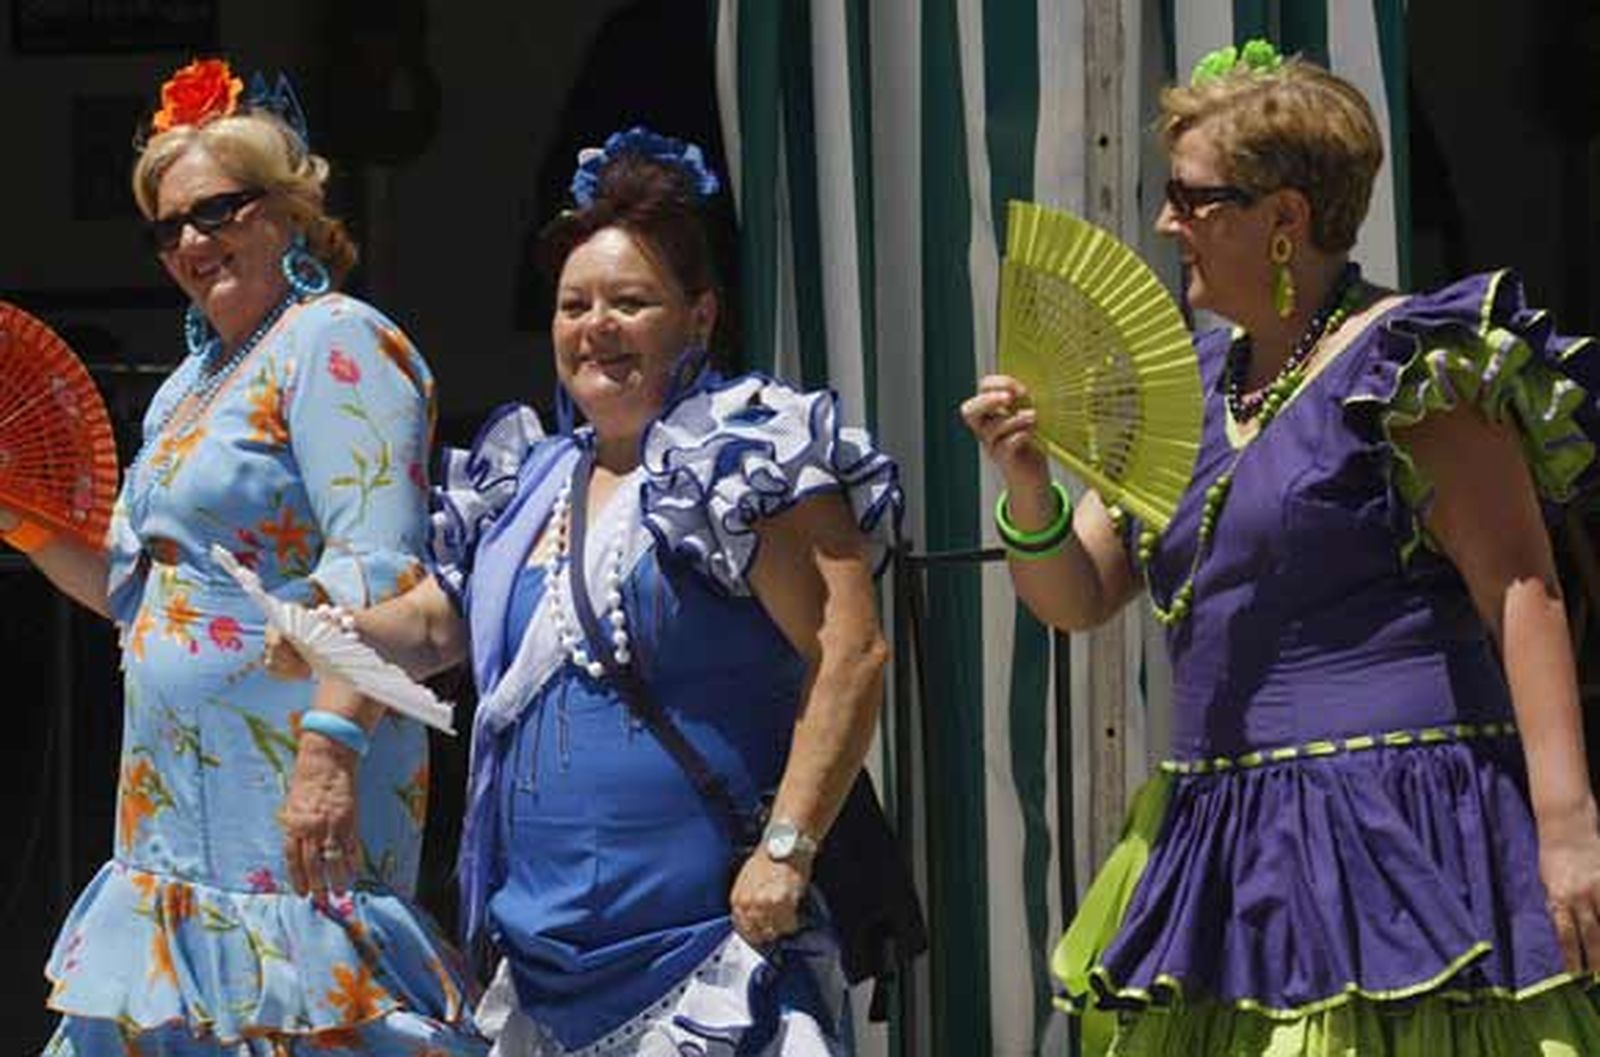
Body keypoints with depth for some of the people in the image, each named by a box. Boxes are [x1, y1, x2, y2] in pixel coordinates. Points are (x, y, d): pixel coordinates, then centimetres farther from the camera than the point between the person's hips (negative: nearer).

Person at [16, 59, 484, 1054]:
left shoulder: (336, 341, -8)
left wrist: (326, 754, -28)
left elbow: (374, 578, -19)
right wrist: (24, 525, 14)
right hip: (177, 787, 9)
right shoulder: (189, 389, 20)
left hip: (287, 785, -9)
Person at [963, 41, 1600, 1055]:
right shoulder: (1189, 387, 17)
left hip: (1396, 829, -8)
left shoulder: (1410, 368, -7)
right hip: (1228, 847, 8)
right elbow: (1076, 598, 18)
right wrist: (1028, 487, -4)